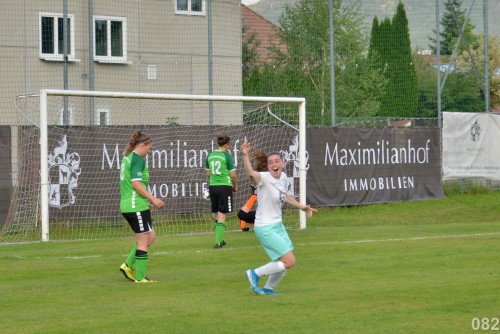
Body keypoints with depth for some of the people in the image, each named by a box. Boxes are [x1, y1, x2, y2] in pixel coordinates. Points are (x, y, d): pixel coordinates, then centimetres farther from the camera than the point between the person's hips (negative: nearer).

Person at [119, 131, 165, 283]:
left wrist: (146, 200, 25)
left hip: (127, 205, 10)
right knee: (144, 240, -2)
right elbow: (136, 184, -22)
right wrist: (153, 199, -19)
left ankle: (128, 265, 12)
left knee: (150, 236, 17)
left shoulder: (127, 157, 16)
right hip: (137, 206, -10)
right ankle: (140, 277, 1)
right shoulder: (138, 159, -14)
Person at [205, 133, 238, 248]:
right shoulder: (227, 156, -9)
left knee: (217, 215, 16)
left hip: (212, 187, 5)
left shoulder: (210, 155, 7)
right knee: (222, 216, -2)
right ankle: (218, 242, -9)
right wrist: (235, 186, 10)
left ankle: (220, 240, 22)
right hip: (225, 186, -5)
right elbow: (233, 175, -7)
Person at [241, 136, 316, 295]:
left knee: (286, 262, 15)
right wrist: (245, 155, -59)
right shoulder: (264, 178, -20)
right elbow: (251, 173, -44)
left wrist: (302, 207, 28)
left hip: (278, 225, 8)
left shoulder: (284, 177, 3)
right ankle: (255, 274, 3)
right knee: (289, 261, -11)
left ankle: (268, 288, 33)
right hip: (265, 228, -8)